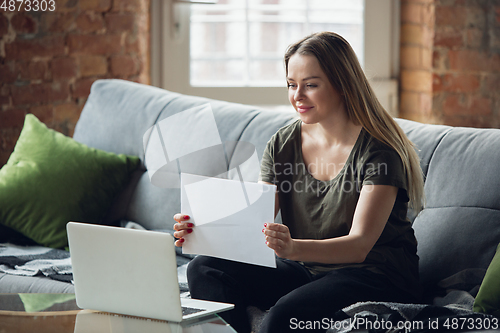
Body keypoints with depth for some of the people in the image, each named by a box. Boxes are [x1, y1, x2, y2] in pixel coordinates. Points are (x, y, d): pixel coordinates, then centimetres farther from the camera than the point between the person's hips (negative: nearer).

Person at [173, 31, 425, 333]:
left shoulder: (377, 149, -14)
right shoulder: (284, 144, 4)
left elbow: (360, 245, -23)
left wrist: (293, 248, -42)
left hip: (375, 277, -6)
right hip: (306, 271, 6)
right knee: (205, 270, -13)